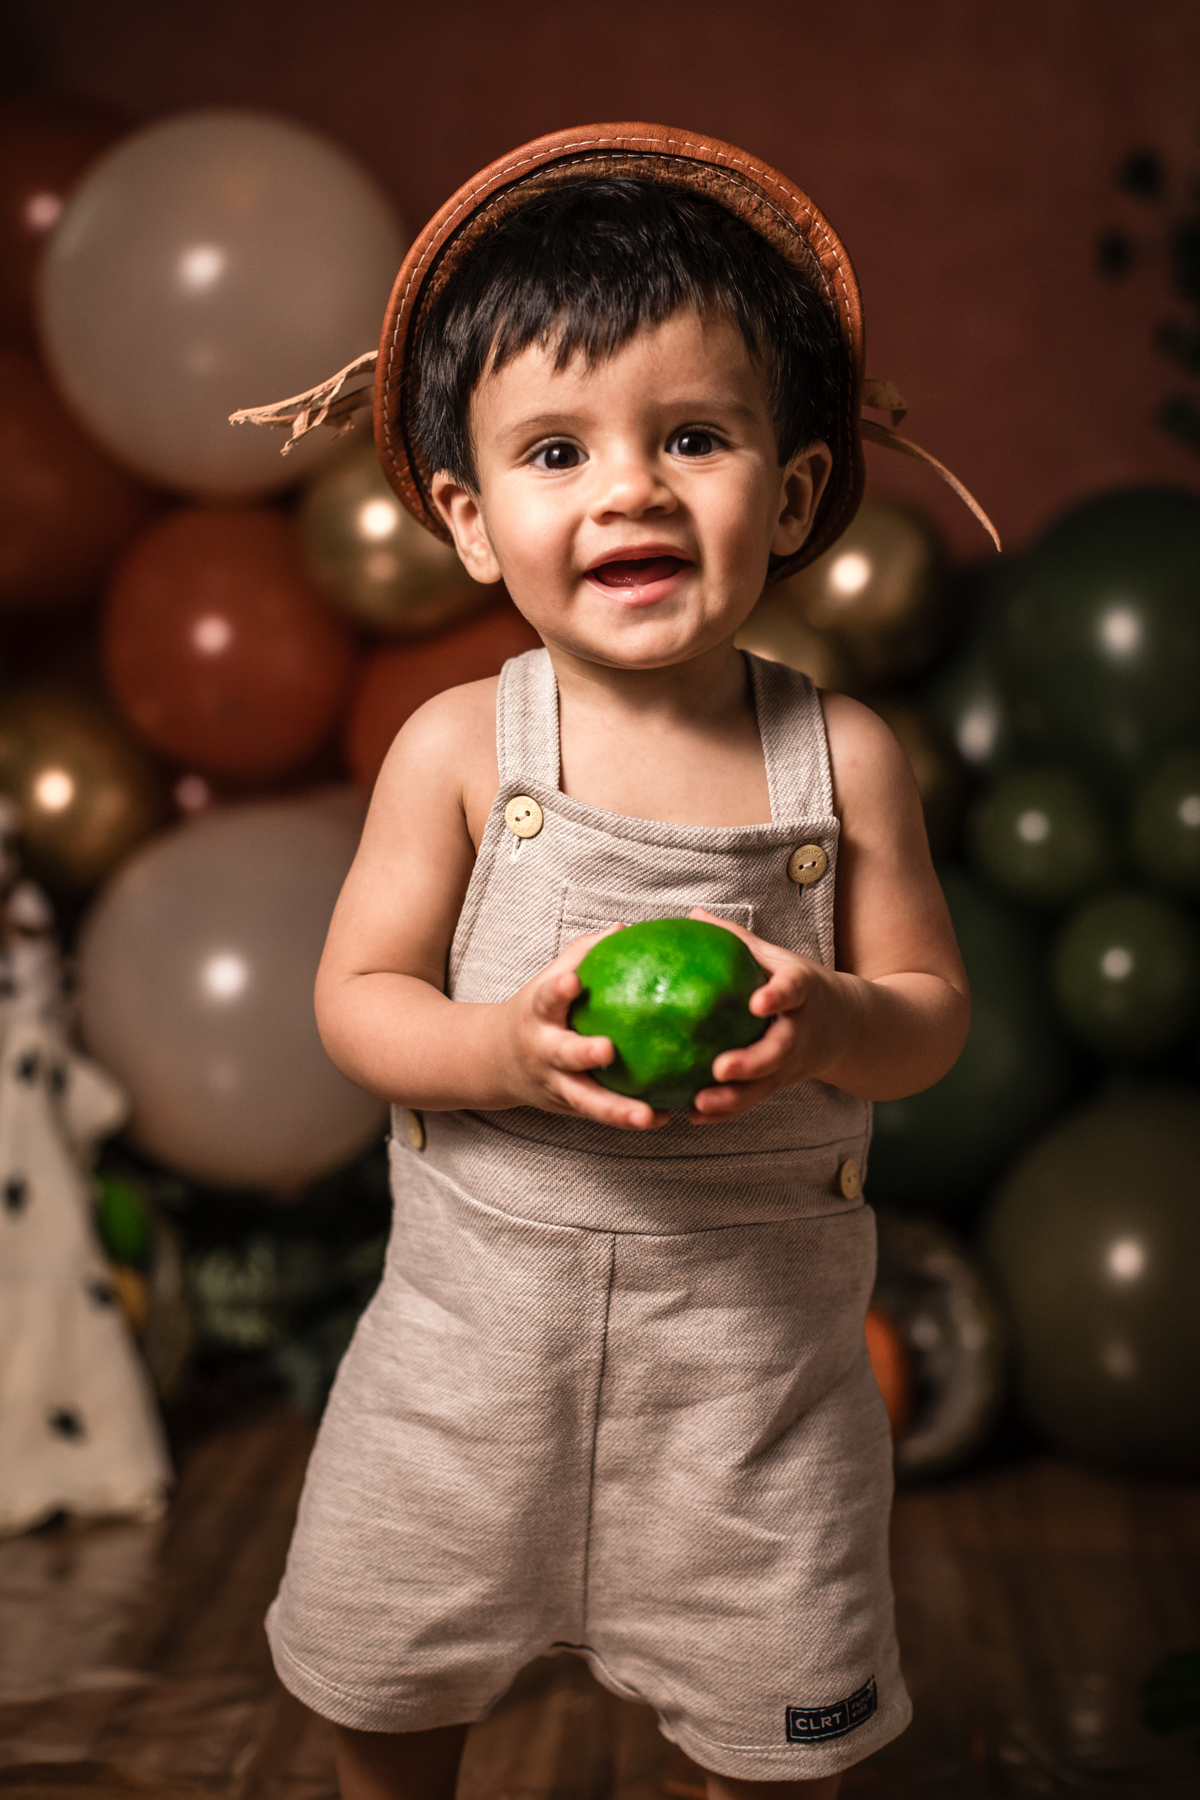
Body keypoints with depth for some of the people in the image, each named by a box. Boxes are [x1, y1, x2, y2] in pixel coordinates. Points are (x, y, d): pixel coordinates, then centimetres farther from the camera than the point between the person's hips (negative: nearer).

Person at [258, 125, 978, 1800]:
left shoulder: (844, 757, -9)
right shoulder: (457, 747, -11)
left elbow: (933, 1011, -2)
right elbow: (357, 999, -7)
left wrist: (830, 1022, -24)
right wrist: (510, 1046, -26)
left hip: (758, 1303, 0)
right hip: (485, 1291, 1)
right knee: (384, 1664, 20)